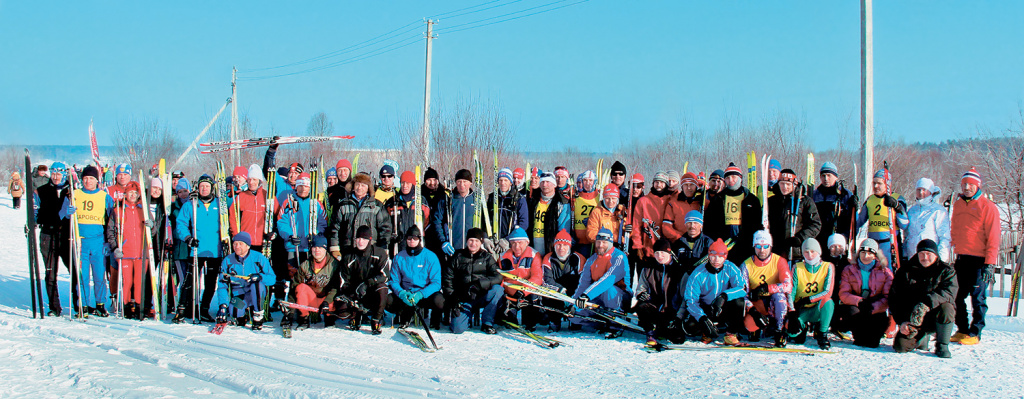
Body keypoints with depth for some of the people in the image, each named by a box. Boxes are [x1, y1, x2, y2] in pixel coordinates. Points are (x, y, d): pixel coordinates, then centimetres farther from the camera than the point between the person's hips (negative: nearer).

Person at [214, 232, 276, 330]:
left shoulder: (258, 258, -7)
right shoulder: (227, 261, -2)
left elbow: (272, 278, -8)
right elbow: (222, 286, -3)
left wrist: (260, 277, -30)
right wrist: (223, 305, -16)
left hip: (257, 294, -1)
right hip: (238, 295, 1)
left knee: (256, 285, -37)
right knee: (234, 311, -33)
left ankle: (258, 318, -18)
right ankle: (241, 315, 9)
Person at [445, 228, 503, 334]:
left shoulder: (487, 258, 8)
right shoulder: (458, 257, 9)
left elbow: (498, 277, -8)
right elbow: (448, 279, 8)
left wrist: (480, 283, -24)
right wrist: (452, 299, -6)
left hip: (482, 297, 1)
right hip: (463, 300, -1)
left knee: (497, 289, -30)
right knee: (457, 329, -23)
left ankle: (487, 323, -12)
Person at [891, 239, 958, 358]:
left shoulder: (946, 271, -1)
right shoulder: (905, 271, 4)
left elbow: (949, 292, -21)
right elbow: (895, 298, 2)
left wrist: (926, 303, -38)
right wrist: (902, 321, -12)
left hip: (934, 315, -1)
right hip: (911, 319, 1)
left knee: (946, 308, -35)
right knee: (900, 347, -20)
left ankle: (942, 346, -13)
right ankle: (922, 337, 17)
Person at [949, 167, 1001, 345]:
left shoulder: (988, 207, -5)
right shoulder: (958, 205, 13)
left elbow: (993, 238, -9)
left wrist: (990, 264, -15)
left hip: (979, 259, -6)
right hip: (961, 258, 6)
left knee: (978, 297, -2)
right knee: (958, 297, 8)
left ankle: (975, 333, 4)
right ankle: (962, 330, 18)